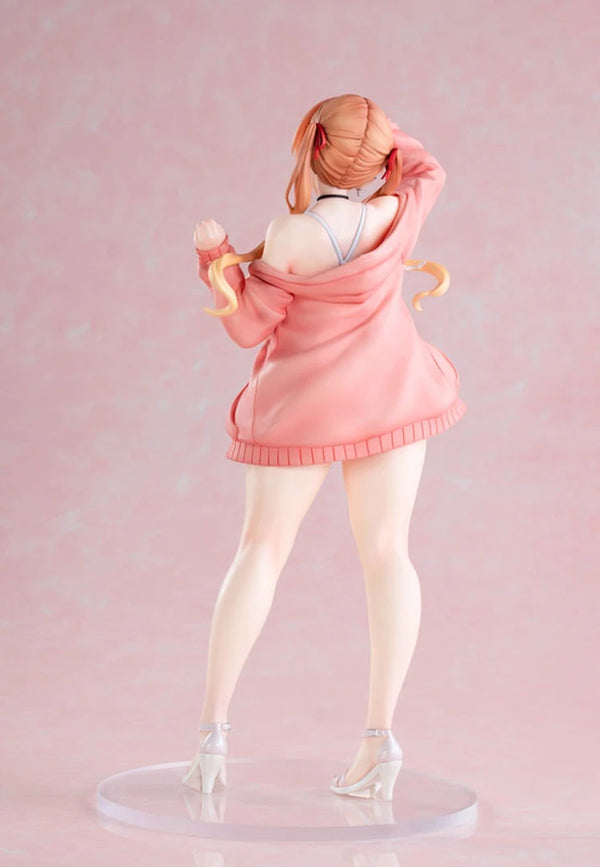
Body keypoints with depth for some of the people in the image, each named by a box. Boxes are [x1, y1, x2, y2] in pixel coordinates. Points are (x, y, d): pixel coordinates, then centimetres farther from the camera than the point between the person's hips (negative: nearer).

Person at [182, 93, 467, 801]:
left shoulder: (289, 239, -22)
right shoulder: (394, 217, -13)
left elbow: (247, 326, -9)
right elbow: (428, 173, 11)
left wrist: (215, 256, -4)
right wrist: (381, 130, 15)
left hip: (306, 402, -2)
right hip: (390, 390, 2)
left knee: (261, 550, 7)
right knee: (385, 552, 4)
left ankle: (213, 729, 3)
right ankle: (380, 738, -5)